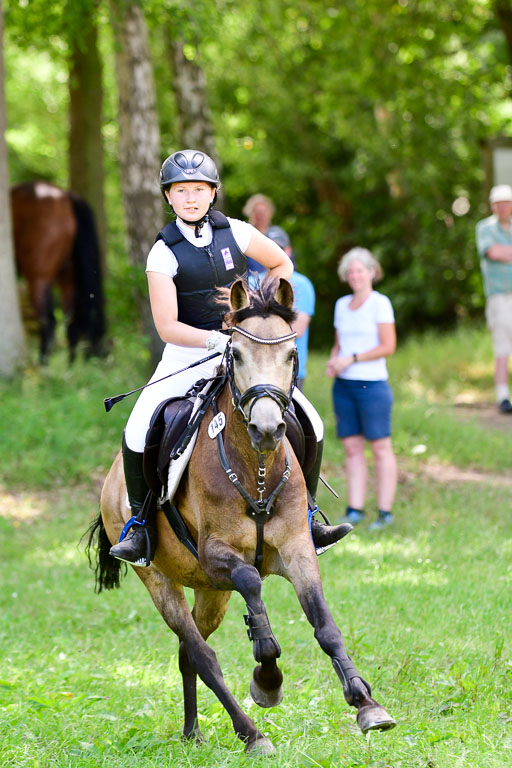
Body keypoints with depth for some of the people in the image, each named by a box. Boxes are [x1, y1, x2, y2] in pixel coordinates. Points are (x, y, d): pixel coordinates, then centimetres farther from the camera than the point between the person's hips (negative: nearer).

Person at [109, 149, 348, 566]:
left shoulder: (235, 233, -2)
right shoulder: (164, 253, -9)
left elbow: (282, 264, 15)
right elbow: (167, 327, -15)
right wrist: (214, 340, -30)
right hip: (187, 354, -2)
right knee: (138, 432, -19)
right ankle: (141, 524, 0)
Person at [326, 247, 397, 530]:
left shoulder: (380, 303, -4)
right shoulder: (342, 305, 14)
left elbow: (388, 346, -9)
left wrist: (351, 359, -13)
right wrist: (333, 361, 1)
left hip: (372, 383, -6)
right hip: (343, 385, 6)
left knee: (380, 448, -3)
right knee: (352, 448, 5)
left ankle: (385, 512, -1)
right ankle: (355, 510, 7)